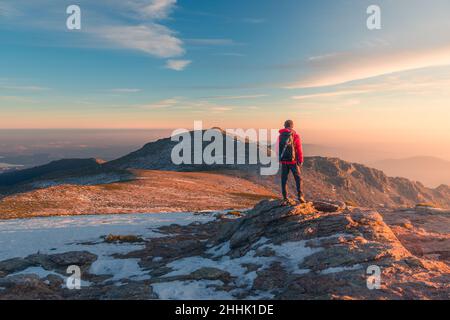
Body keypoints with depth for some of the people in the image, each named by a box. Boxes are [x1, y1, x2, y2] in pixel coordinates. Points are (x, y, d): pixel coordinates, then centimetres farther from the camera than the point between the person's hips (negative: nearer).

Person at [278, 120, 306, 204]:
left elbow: (277, 149, 7)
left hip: (283, 161, 3)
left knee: (284, 179, 9)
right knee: (298, 178, 8)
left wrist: (279, 159, 17)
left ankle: (285, 198, 8)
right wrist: (301, 161, 1)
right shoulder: (295, 136, -5)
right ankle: (300, 196, -2)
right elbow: (299, 150, -7)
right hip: (293, 161, -3)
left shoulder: (280, 136, 5)